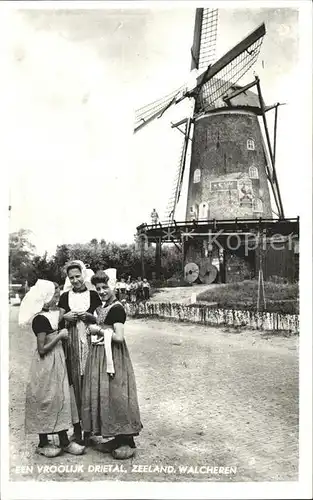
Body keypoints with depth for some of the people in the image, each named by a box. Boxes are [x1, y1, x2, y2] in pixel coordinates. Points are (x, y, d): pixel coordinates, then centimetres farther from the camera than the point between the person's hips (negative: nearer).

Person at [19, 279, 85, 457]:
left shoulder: (54, 314, 6)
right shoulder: (40, 319, -19)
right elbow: (42, 349, -21)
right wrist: (60, 335, -16)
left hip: (58, 362, 9)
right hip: (46, 365, -9)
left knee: (61, 399, 13)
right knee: (46, 401, 4)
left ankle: (64, 441, 24)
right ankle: (43, 444, 20)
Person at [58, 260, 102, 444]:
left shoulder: (93, 295, 5)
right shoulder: (65, 297, 10)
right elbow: (59, 322, 13)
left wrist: (89, 316, -11)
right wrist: (65, 318, -8)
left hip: (90, 343, -1)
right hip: (71, 345, 1)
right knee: (73, 382, -1)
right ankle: (76, 424, 10)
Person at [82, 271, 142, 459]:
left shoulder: (117, 308, -16)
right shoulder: (103, 307, 12)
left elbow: (119, 337, -23)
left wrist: (99, 330, -14)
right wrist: (94, 326, 3)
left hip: (113, 356, -10)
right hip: (99, 355, 10)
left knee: (116, 395, -3)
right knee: (103, 394, 13)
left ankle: (128, 441, 9)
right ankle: (118, 438, 24)